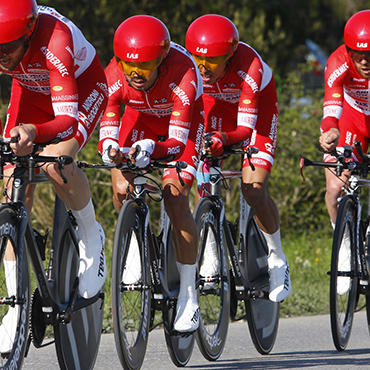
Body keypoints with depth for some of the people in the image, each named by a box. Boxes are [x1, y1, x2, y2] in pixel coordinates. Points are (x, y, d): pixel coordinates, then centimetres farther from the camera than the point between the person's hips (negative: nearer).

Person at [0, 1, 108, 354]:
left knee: (53, 162, -33)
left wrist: (33, 133, -65)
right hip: (32, 91, 5)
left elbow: (67, 120, -45)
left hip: (83, 87, -5)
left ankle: (91, 237, -2)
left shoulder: (55, 40, -41)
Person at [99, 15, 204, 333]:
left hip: (182, 121, -3)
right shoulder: (115, 75, -31)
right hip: (140, 118, 3)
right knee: (122, 188, -16)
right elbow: (107, 129, -32)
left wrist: (151, 148, -60)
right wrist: (109, 148, -55)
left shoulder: (182, 73, -40)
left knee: (175, 199, -17)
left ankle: (189, 296, -8)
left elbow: (177, 142, -40)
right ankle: (136, 248, 16)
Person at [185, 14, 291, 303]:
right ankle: (211, 254, 7)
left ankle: (277, 259, 7)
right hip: (217, 103, 3)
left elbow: (245, 128, -39)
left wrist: (223, 139, -59)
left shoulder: (250, 68, -40)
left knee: (254, 190, -16)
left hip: (257, 104, -3)